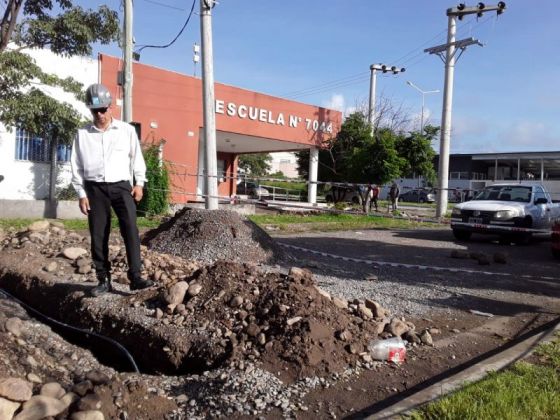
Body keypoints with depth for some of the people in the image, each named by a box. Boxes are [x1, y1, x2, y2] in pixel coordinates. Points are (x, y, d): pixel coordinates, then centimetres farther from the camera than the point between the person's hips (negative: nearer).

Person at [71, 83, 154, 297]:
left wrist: (139, 183, 1)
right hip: (95, 188, 1)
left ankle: (135, 277, -15)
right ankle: (103, 280, 11)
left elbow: (137, 157, 9)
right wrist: (81, 194, 2)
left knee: (130, 228, -15)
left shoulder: (127, 130, 6)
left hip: (121, 186, -1)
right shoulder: (82, 134, 7)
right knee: (98, 235, 2)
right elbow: (77, 166, 8)